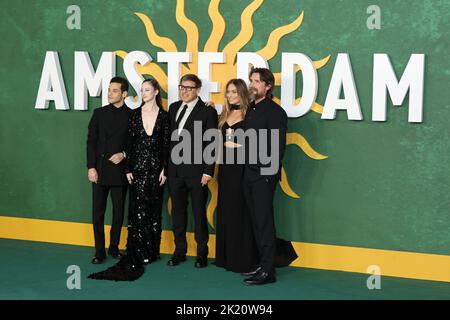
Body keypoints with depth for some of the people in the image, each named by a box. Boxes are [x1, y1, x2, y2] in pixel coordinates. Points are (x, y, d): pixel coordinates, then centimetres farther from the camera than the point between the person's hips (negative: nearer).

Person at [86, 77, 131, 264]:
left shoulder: (132, 116, 0)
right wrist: (91, 167, -4)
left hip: (120, 170, -1)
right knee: (98, 212, 2)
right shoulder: (99, 113, 6)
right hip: (100, 170, 1)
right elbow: (91, 142, 3)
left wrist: (124, 154, -13)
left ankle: (114, 247, 21)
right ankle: (99, 251, 9)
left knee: (118, 212, 7)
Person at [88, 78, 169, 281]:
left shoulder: (164, 116, 2)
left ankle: (152, 251, 15)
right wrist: (128, 169, -2)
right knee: (138, 209, -3)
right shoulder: (135, 114, 4)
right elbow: (129, 142, 3)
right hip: (138, 167, 0)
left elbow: (166, 144, 2)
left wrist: (164, 169, -4)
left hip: (156, 168, 0)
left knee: (154, 209, 6)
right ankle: (138, 253, 1)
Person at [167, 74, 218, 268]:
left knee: (199, 213, 4)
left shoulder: (207, 111, -5)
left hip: (196, 171, -5)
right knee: (177, 212, 11)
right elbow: (169, 137, 13)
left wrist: (208, 172, -13)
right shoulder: (173, 108, 11)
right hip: (175, 170, 5)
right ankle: (179, 251, 22)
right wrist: (166, 165, 8)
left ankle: (202, 254, 15)